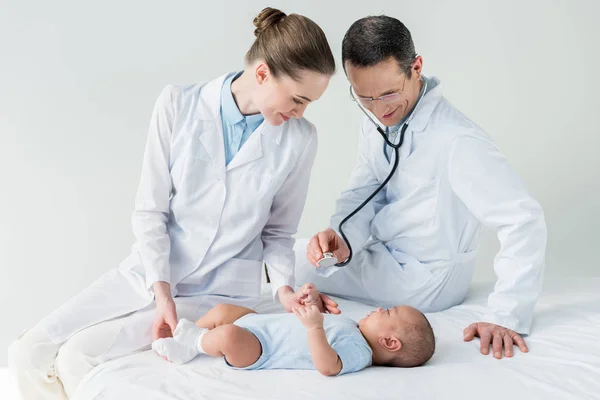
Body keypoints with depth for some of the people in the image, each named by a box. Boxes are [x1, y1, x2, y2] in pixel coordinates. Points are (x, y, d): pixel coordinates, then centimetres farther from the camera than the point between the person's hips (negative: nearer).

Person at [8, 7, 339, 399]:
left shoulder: (299, 139, -10)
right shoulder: (178, 104, -10)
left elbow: (278, 229, 2)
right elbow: (151, 210, -8)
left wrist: (284, 287, -15)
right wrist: (162, 293, -16)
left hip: (217, 291, -2)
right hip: (151, 271, 2)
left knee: (77, 357, -18)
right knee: (29, 354, -6)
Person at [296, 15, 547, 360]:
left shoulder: (456, 140, -30)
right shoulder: (377, 124, -3)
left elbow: (524, 220, -32)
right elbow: (362, 195, -3)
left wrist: (506, 317, -35)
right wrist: (342, 240, -25)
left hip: (422, 279, -7)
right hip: (385, 259, 8)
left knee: (295, 261, -7)